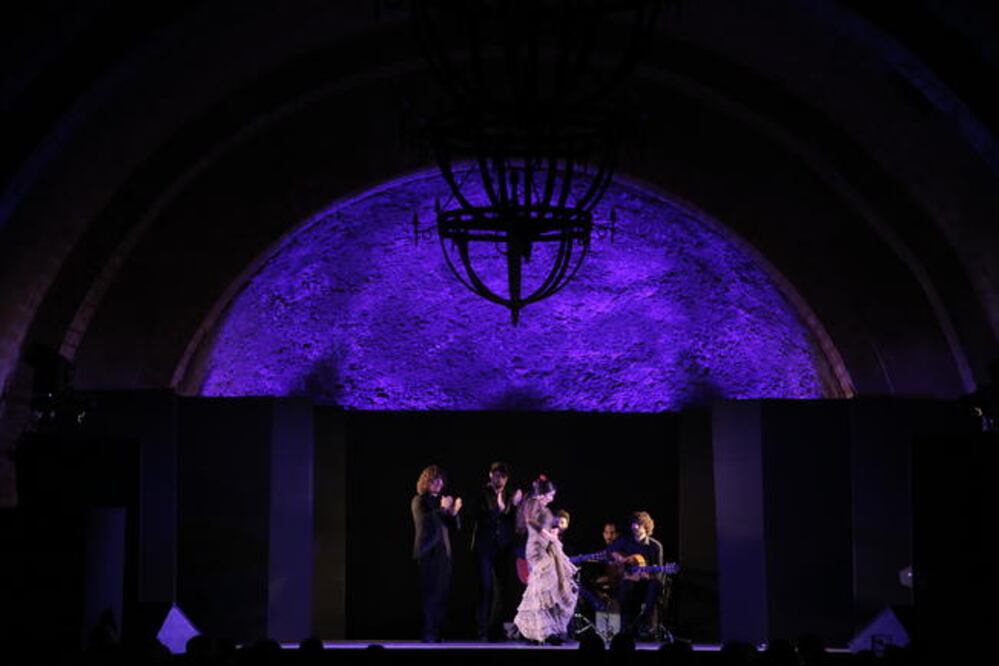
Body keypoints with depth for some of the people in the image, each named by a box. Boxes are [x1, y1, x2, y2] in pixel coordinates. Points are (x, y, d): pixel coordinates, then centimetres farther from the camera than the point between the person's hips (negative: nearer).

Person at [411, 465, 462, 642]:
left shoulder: (442, 501, 18)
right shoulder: (419, 501, 1)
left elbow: (454, 527, 18)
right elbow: (423, 522, -16)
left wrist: (454, 512, 0)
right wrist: (442, 509, -18)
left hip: (443, 553, 6)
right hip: (428, 553, -6)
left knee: (441, 596, 2)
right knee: (430, 595, -9)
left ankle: (436, 633, 5)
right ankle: (428, 633, -8)